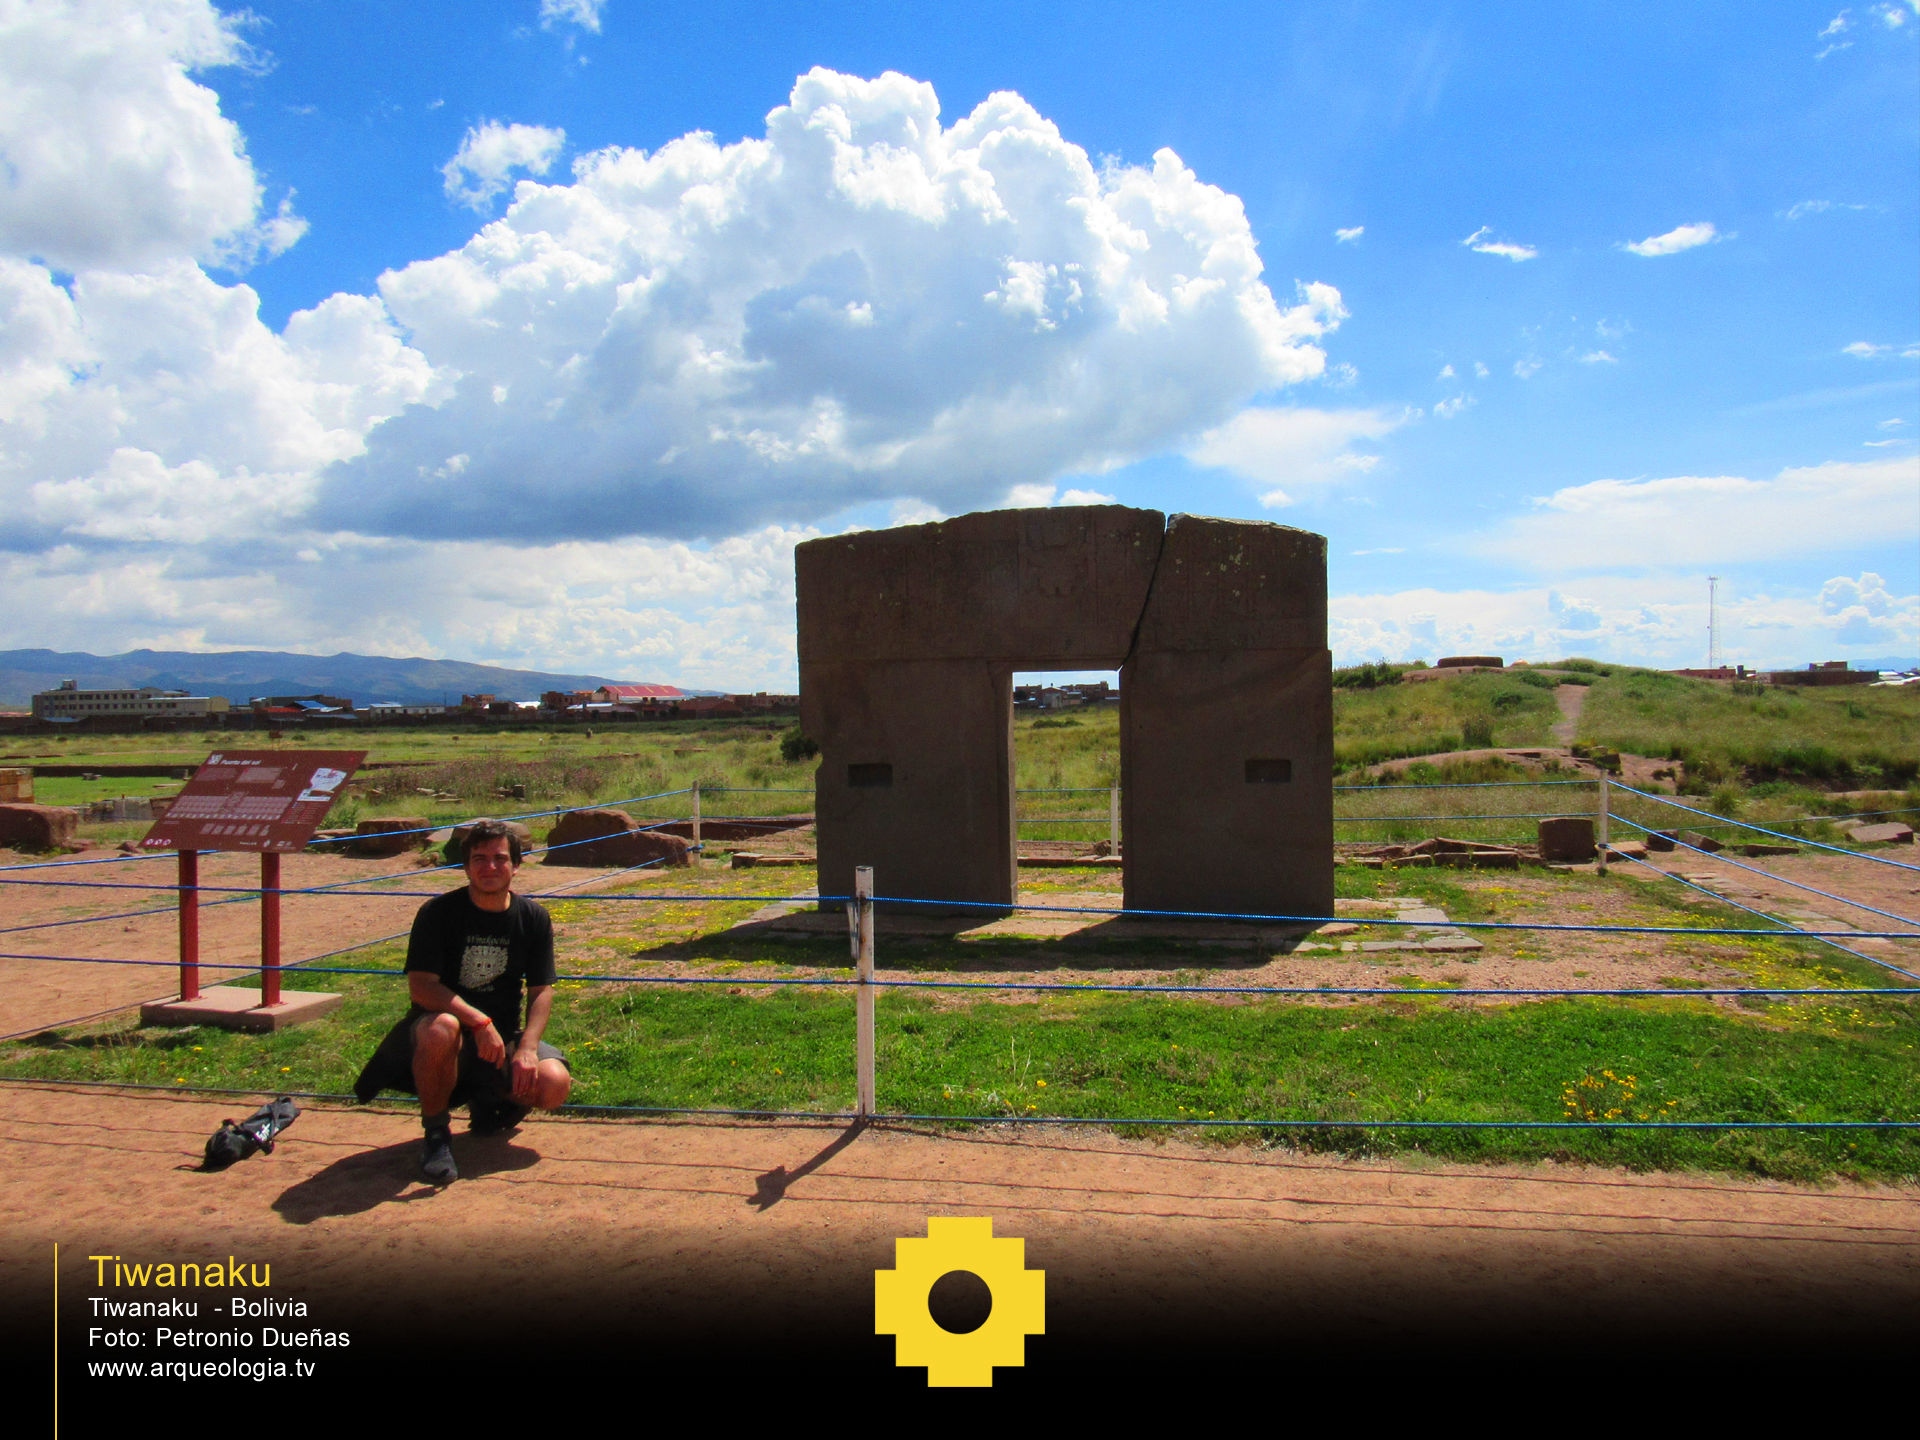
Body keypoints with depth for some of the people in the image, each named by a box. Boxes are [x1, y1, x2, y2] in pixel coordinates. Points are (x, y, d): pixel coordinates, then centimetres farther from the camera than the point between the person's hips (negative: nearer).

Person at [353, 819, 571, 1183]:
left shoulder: (533, 919, 1)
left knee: (555, 1084, -23)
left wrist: (527, 1049, -17)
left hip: (501, 1038, 4)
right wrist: (479, 1022, -30)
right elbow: (420, 986, -18)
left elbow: (542, 990, 0)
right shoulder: (438, 913, -9)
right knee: (441, 1029, -40)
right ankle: (436, 1131, -13)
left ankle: (488, 1099, 14)